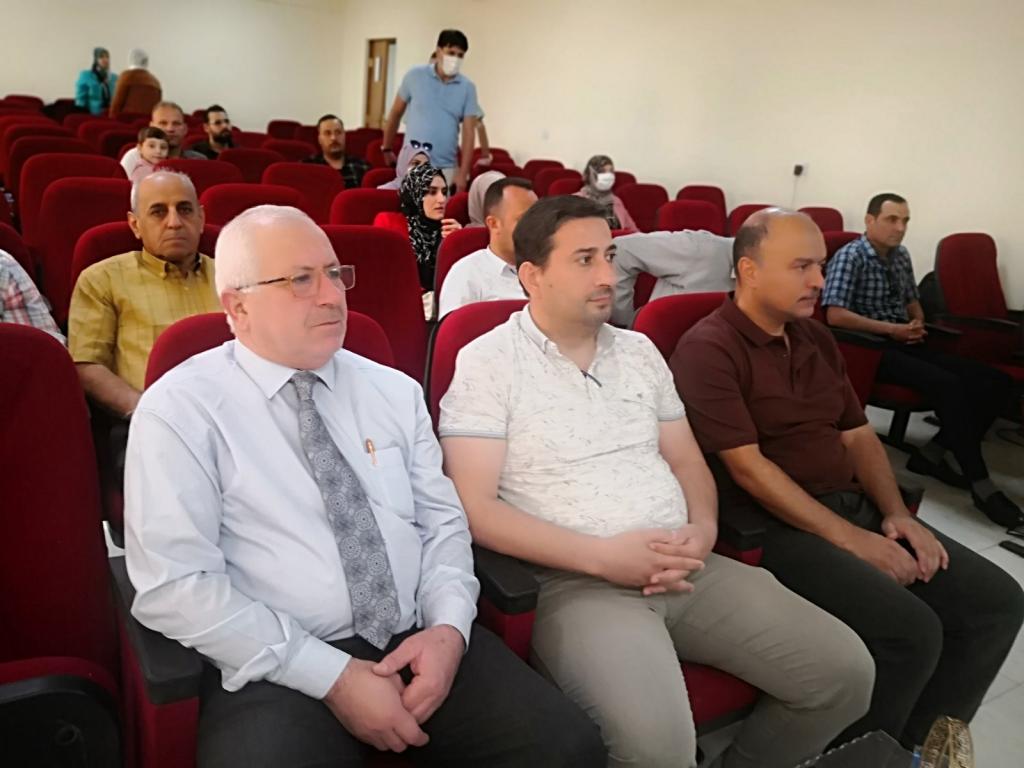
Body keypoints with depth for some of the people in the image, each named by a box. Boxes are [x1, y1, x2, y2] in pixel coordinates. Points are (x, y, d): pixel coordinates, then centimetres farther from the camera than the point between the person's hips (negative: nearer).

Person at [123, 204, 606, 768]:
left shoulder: (394, 390, 10)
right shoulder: (179, 410, -5)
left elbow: (443, 521, 11)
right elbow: (175, 586, -11)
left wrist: (448, 626, -8)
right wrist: (334, 677, -16)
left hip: (422, 643, 4)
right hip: (279, 671, -3)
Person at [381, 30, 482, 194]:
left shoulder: (467, 88, 1)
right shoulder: (414, 76, -1)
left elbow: (469, 132, -3)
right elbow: (396, 113, 10)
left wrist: (463, 173, -11)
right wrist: (387, 149, 15)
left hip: (446, 169, 1)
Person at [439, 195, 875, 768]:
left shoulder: (639, 350, 14)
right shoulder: (487, 363, -5)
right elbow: (474, 507, -12)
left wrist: (703, 529, -4)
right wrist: (603, 556, -18)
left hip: (685, 568, 6)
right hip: (575, 580, -6)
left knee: (846, 671, -2)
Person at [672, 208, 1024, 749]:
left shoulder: (816, 340, 15)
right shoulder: (708, 350, -12)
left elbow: (857, 436, 17)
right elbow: (746, 466, -18)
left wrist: (896, 514, 1)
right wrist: (847, 537, -17)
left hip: (855, 506, 9)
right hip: (775, 526, -8)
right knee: (910, 629, -24)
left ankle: (914, 744, 13)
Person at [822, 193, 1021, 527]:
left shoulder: (901, 256, 15)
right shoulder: (850, 257, -8)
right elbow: (835, 315, -19)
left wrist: (917, 324, 2)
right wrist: (893, 329, -15)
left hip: (905, 342, 8)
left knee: (996, 381, -7)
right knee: (948, 385, -31)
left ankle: (933, 453, -4)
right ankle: (981, 486, -23)